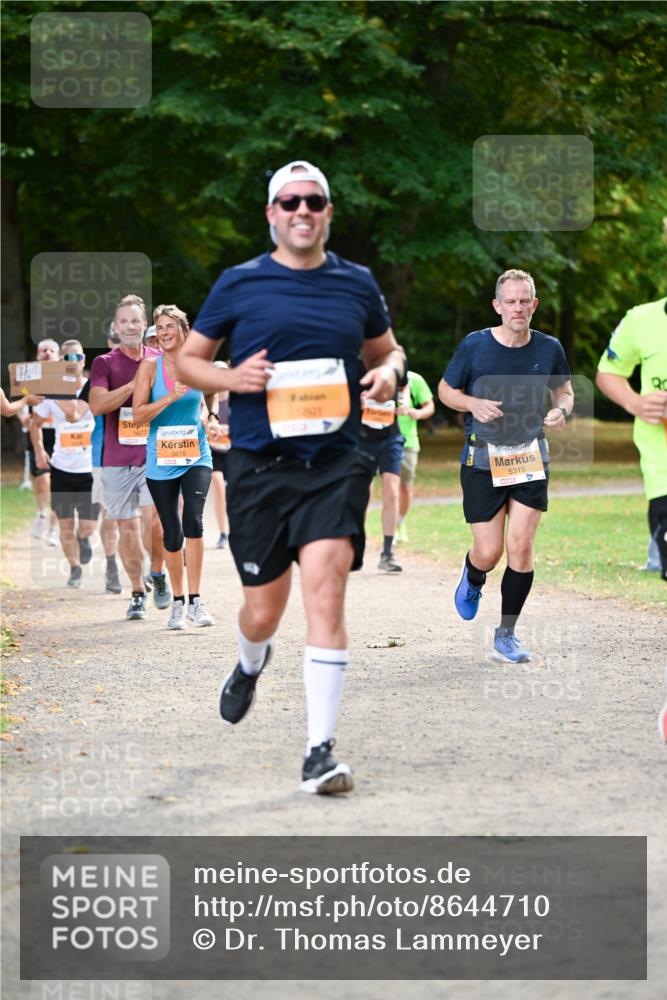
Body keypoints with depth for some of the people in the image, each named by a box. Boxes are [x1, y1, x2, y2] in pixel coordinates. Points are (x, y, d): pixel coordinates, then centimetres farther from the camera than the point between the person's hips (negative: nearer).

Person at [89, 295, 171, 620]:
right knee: (127, 526, 3)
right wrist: (135, 384, -17)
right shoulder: (105, 364, 4)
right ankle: (137, 591, 14)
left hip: (154, 455, 0)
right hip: (117, 459, 0)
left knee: (153, 520, -16)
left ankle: (158, 573, 9)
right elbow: (97, 404, -11)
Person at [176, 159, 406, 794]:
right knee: (263, 610, 6)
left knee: (325, 592, -16)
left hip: (335, 462, 0)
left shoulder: (357, 284, 9)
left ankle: (319, 751, -14)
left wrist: (388, 371, 0)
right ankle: (251, 665, 46)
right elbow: (187, 359, 10)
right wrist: (231, 378, -10)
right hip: (257, 464, 0)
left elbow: (385, 350, 24)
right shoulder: (239, 285, 3)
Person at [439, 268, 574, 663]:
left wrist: (562, 410, -7)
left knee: (520, 546, -8)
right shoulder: (475, 345, -7)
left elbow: (564, 390, 16)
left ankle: (506, 635, 7)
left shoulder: (549, 349, -1)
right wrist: (473, 404, -15)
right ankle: (473, 582, 37)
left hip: (531, 457, 1)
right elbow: (445, 390, 5)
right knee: (489, 553, -2)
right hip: (483, 460, -1)